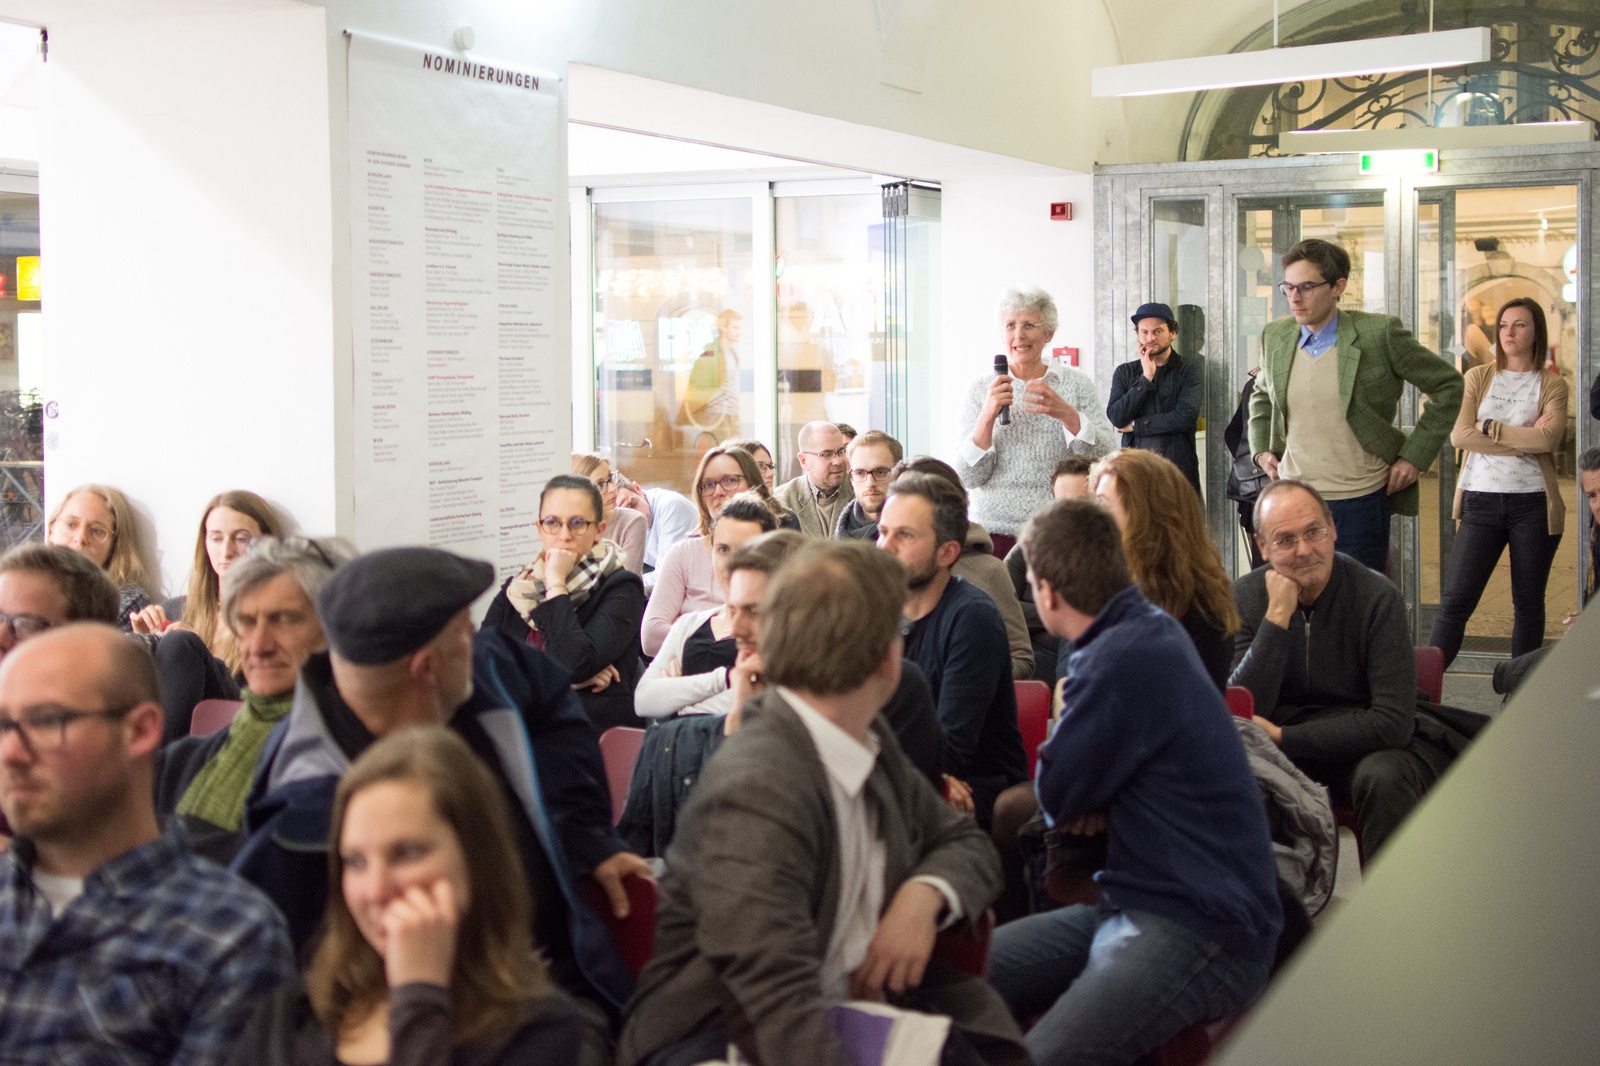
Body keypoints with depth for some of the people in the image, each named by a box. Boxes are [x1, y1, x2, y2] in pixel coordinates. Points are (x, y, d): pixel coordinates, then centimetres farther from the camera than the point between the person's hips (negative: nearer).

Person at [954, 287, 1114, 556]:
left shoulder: (1075, 384, 5)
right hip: (995, 531, 0)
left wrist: (1066, 414, -20)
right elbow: (968, 478, -2)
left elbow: (1107, 458, -5)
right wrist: (988, 415, -17)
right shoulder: (980, 389, 4)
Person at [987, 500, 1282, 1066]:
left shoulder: (1125, 660, -20)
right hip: (1134, 907, 10)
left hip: (1201, 934, -10)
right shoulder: (1152, 626, 11)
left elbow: (1055, 797, -8)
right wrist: (1088, 796, -2)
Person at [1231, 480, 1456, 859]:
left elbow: (1394, 722, -19)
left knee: (1383, 776, -34)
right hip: (1281, 754, 2)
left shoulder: (1377, 596, -14)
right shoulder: (1245, 597, -5)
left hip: (1367, 746, -2)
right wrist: (1277, 616, -23)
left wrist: (1282, 738, -20)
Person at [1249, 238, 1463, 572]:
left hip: (1361, 499, -3)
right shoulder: (1276, 336, 5)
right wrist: (1261, 449, 11)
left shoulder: (1379, 333, -8)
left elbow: (1448, 385, 0)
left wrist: (1415, 456, -4)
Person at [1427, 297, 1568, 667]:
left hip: (1533, 503, 0)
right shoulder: (1478, 377, 9)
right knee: (1455, 600, -5)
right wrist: (1525, 440, -9)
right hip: (1481, 500, 0)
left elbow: (1549, 438, -12)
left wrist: (1490, 427, -8)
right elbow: (1459, 435, -6)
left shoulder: (1552, 384, 6)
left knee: (1528, 602, 7)